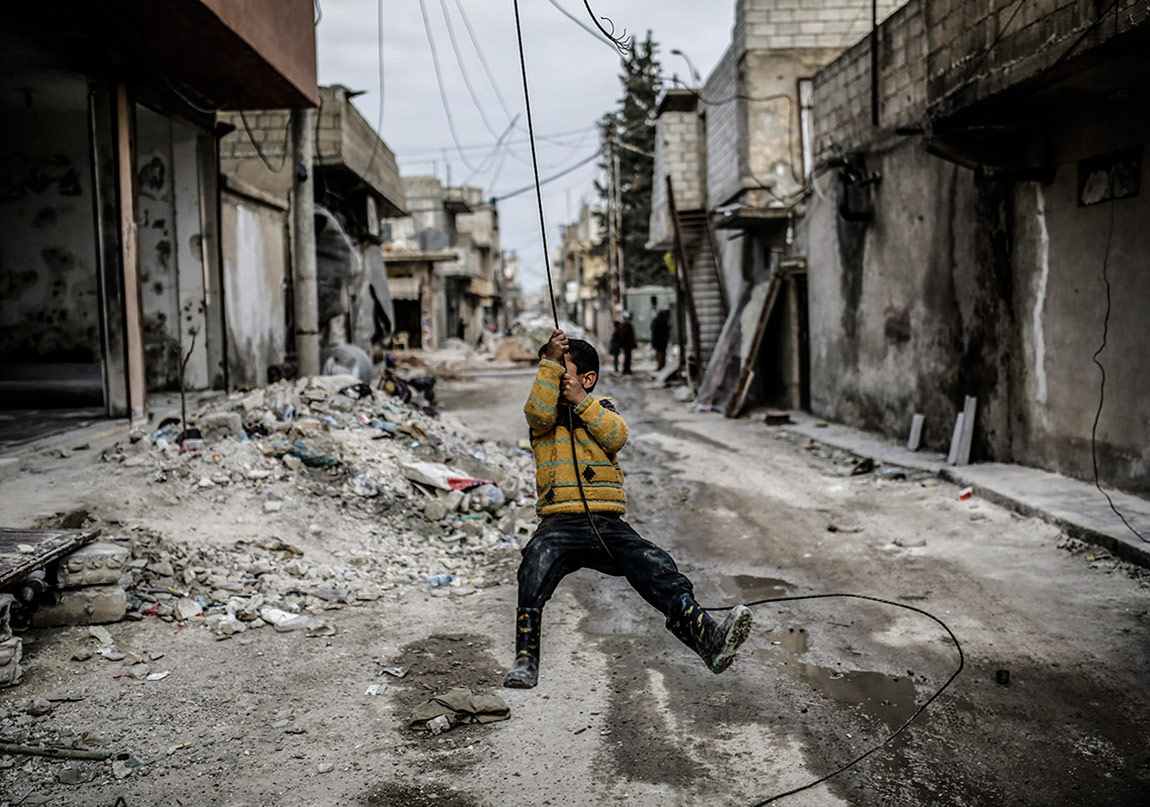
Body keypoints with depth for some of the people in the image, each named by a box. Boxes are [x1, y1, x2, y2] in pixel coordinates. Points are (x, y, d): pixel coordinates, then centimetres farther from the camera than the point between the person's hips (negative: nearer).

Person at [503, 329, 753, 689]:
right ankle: (525, 660, -31)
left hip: (608, 524, 2)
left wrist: (582, 402, -9)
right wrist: (549, 361, -14)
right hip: (559, 521, -2)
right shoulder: (545, 409, 16)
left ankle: (707, 636, -32)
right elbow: (539, 414, -10)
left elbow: (616, 437, -2)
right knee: (537, 561, -32)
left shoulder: (603, 408, 20)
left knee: (656, 567, -20)